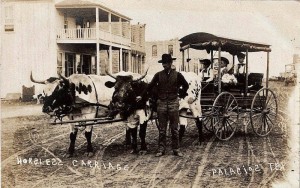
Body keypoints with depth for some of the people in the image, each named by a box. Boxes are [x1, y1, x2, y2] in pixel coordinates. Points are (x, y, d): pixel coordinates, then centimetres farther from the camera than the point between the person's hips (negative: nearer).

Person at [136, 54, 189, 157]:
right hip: (161, 103, 1)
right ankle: (161, 149, 12)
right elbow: (150, 86, 7)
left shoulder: (177, 75, 3)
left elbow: (186, 85, 16)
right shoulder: (158, 75, 4)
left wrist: (182, 94, 12)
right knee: (162, 129, 5)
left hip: (174, 103, -1)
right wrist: (141, 95, 2)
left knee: (174, 128, 5)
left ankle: (176, 149, 13)